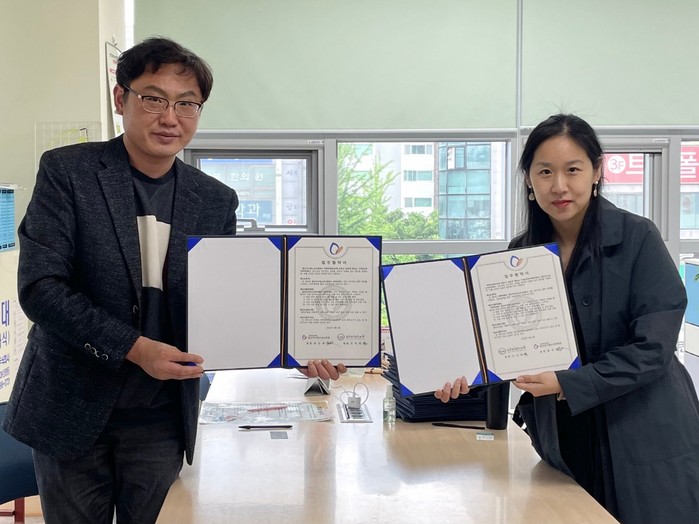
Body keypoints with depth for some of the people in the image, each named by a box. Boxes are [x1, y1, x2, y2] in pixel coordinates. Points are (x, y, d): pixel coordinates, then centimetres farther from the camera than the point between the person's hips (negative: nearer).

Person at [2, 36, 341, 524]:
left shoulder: (216, 200, 3)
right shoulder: (67, 171, -6)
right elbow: (40, 287, -14)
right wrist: (134, 348, -23)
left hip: (161, 421, 2)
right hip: (72, 408, -2)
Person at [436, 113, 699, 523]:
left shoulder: (637, 238, -11)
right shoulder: (523, 252, 2)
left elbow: (653, 347, -15)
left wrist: (567, 385, -24)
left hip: (645, 444, -3)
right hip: (565, 444, 4)